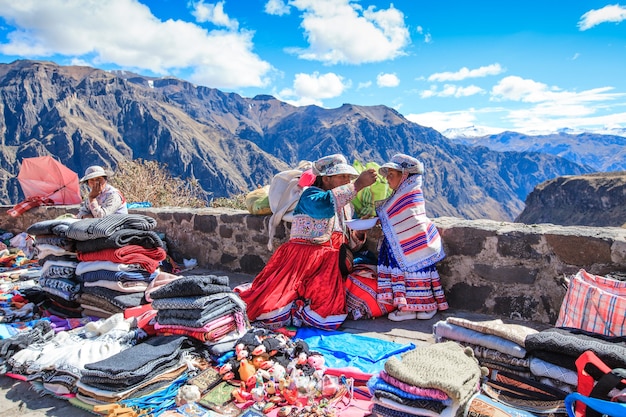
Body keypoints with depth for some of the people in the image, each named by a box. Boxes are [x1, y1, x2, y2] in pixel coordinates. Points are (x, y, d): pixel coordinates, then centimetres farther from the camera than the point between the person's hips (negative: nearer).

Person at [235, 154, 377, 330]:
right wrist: (358, 184, -28)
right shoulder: (310, 195, -3)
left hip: (328, 267, 6)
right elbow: (326, 204, -28)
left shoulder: (346, 206, 20)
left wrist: (359, 232, 0)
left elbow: (349, 242, 23)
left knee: (330, 318, -18)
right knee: (273, 314, -16)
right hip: (299, 261, -6)